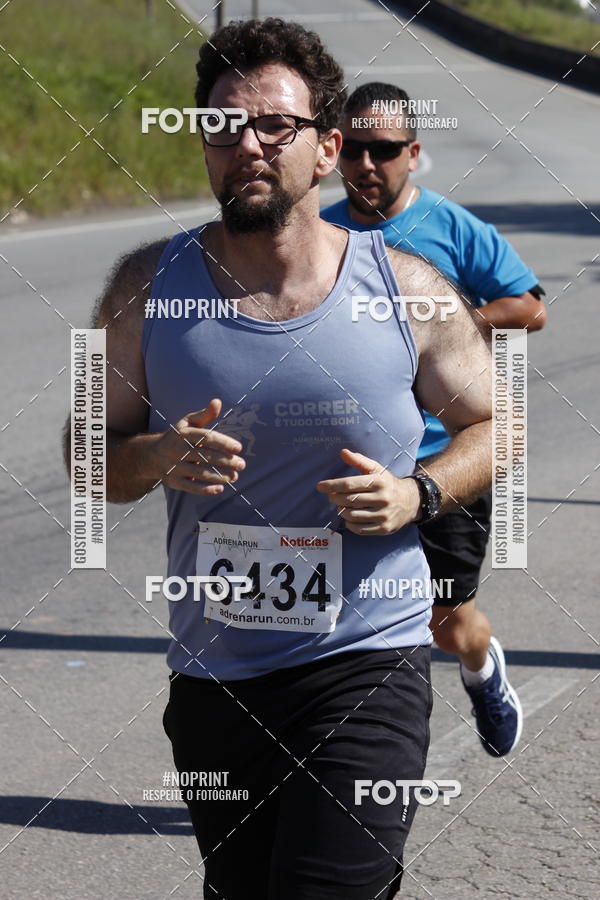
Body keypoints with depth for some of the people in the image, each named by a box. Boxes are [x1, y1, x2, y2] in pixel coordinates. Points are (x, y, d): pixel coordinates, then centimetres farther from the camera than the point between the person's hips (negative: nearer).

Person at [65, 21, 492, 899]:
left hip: (366, 662, -3)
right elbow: (92, 457, 6)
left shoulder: (405, 289, -3)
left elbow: (494, 425, 8)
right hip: (211, 675, 3)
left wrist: (416, 495, -10)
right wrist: (158, 458, -15)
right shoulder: (149, 286, 0)